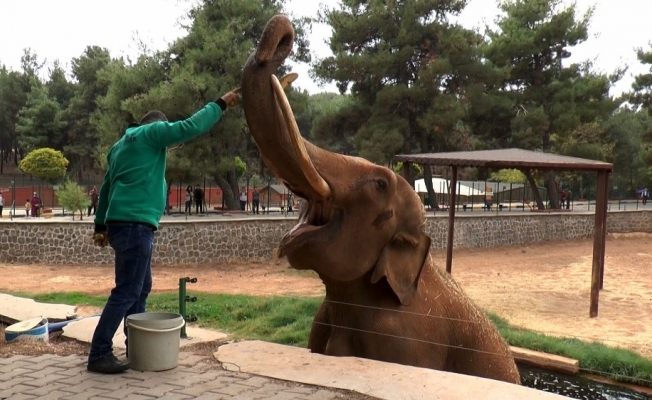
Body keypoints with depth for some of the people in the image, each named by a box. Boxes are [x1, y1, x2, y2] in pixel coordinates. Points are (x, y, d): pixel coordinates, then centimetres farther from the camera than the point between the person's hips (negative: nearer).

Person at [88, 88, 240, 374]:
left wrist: (101, 225, 24)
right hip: (135, 223, -10)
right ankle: (99, 355, -6)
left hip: (124, 222, 10)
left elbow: (107, 186, 25)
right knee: (127, 292, -9)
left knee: (141, 288, 16)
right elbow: (191, 127, -10)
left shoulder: (123, 144, 26)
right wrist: (221, 104, -1)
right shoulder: (151, 132, 0)